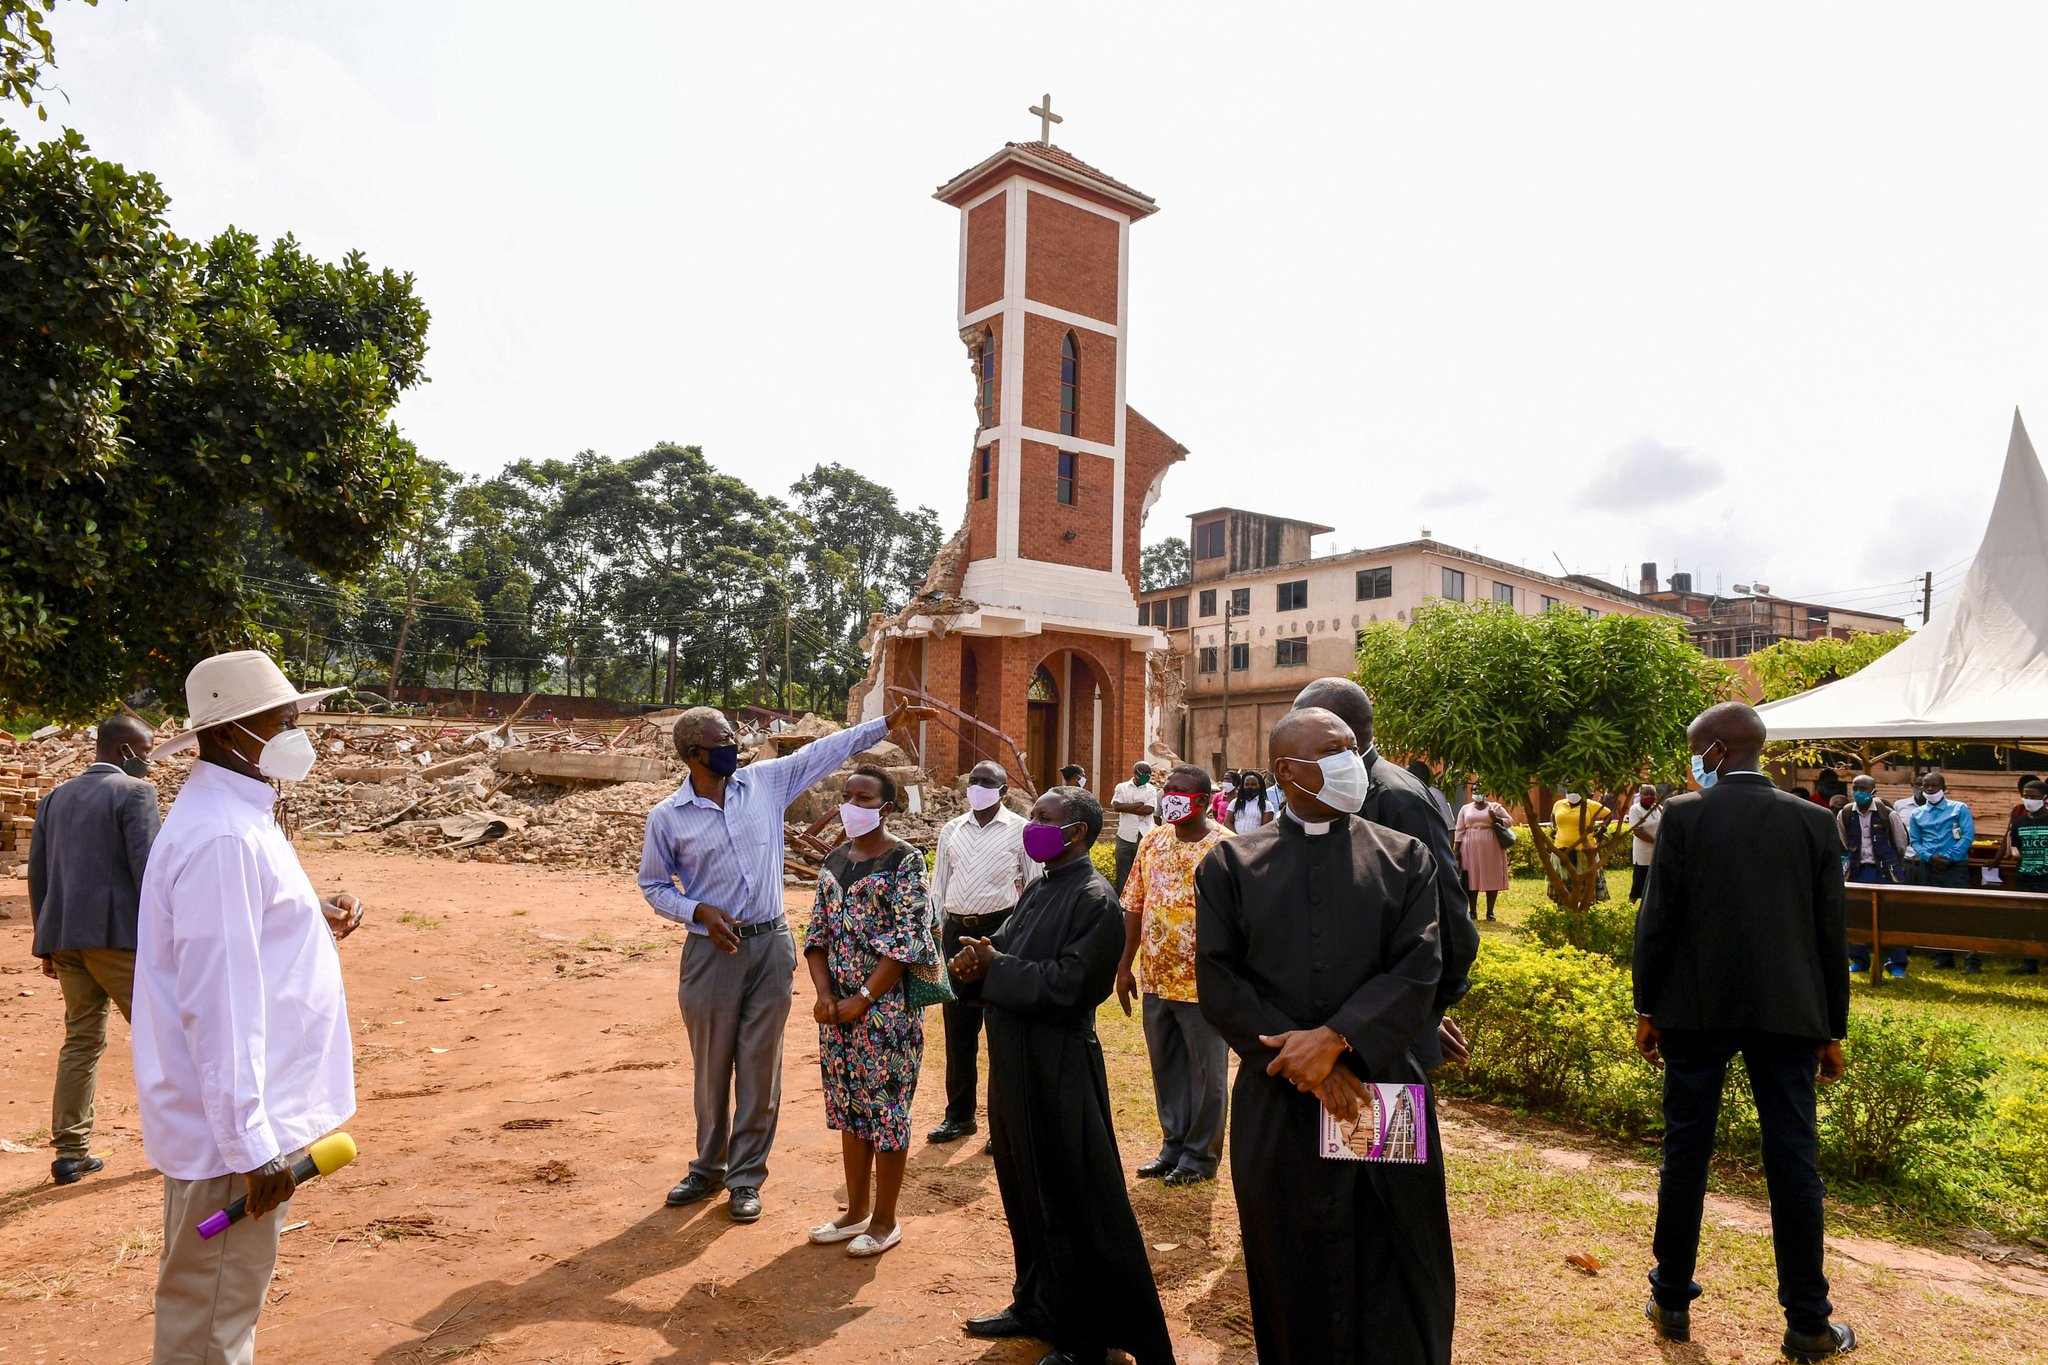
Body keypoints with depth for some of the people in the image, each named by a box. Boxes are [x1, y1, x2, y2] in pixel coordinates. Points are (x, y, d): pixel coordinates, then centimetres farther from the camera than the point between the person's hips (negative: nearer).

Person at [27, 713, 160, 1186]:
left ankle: (70, 1151, 14)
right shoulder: (134, 792, -9)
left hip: (65, 936, 7)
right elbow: (146, 867, -16)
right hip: (118, 933, -7)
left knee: (81, 1040, 13)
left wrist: (46, 941, 22)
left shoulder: (54, 798, 14)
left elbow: (37, 875, 16)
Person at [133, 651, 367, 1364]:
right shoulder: (223, 838, -23)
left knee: (231, 1304, 24)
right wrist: (251, 1146, -23)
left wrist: (313, 923, 4)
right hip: (232, 1133, -10)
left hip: (245, 1123, 10)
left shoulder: (237, 814, 9)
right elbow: (218, 1006, -26)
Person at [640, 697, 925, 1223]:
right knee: (712, 1068, 11)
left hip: (770, 946, 1)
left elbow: (826, 750, 4)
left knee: (760, 1067, 7)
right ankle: (708, 1167, 33)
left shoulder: (765, 782, 1)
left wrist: (887, 722, 1)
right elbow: (654, 886, 5)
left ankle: (746, 1176, 22)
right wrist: (699, 911, -12)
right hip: (712, 952, -1)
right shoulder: (666, 818, -4)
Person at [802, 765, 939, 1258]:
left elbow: (909, 940, -16)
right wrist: (825, 994, -5)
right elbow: (818, 932, 8)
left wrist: (862, 1000, -16)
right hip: (837, 1005, 6)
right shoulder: (834, 860, 8)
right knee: (848, 1105, 15)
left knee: (886, 1107, 5)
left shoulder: (905, 861, -11)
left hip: (887, 1005, -6)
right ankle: (856, 1211, 31)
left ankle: (885, 1220, 21)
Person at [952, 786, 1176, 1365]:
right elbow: (1003, 950, 11)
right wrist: (976, 960, -11)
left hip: (1058, 1073, -9)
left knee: (1068, 1206, 4)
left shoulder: (1094, 900, -17)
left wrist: (991, 967, -17)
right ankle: (1036, 1306, 39)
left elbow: (1067, 986, -24)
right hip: (1016, 1064, 9)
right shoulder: (1038, 890, 10)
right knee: (1024, 1193, 21)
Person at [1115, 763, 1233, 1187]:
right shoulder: (1153, 842, 5)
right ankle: (1173, 1145, 33)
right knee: (1167, 1070, 17)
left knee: (1207, 1073, 9)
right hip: (1156, 979, 6)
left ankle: (1201, 1154, 24)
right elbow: (1135, 907, 9)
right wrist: (1125, 966, 8)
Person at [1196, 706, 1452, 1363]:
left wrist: (1336, 1037, -17)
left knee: (1397, 1281, 9)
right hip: (1277, 1107, 0)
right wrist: (1301, 1057, -11)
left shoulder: (1406, 858, 5)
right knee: (1292, 1279, 11)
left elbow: (1419, 970, -6)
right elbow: (1218, 981, -3)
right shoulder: (1231, 864, 3)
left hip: (1385, 1098, 0)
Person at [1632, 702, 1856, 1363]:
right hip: (1787, 1013, 2)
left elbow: (1657, 919, -7)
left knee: (1685, 1156, 8)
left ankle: (1672, 1302, 19)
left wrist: (1647, 1008, 3)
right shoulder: (1814, 821, 0)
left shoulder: (1684, 815, -7)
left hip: (1696, 1011, -1)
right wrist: (1832, 1030, 11)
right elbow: (1832, 932, 3)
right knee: (1793, 1164, 9)